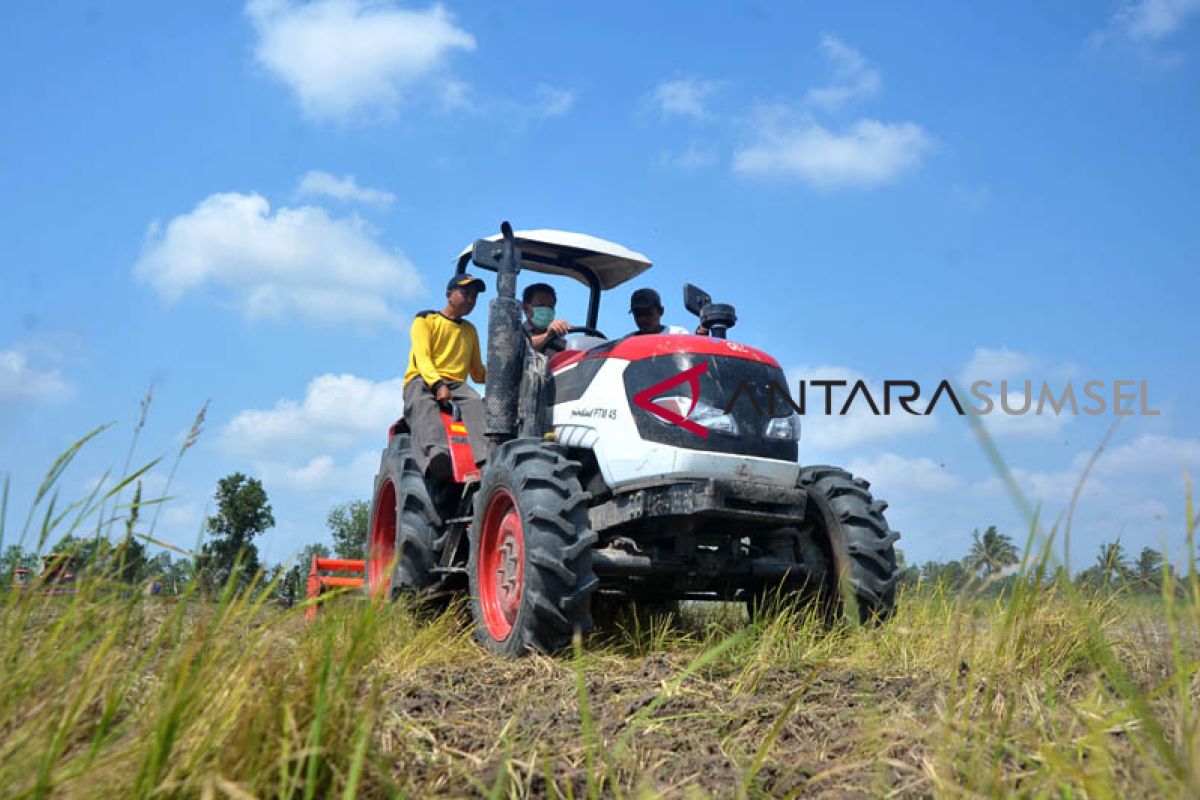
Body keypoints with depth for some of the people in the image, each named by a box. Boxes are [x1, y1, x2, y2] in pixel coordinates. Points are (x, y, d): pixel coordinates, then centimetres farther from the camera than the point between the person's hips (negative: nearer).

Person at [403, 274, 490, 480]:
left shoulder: (470, 330, 28)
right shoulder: (425, 320, 13)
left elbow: (478, 373, 25)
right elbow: (422, 357, -4)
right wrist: (438, 384, -23)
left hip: (456, 384, 3)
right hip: (421, 380, -3)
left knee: (475, 402, -33)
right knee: (424, 404, -40)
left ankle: (488, 457, -58)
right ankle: (435, 455, -66)